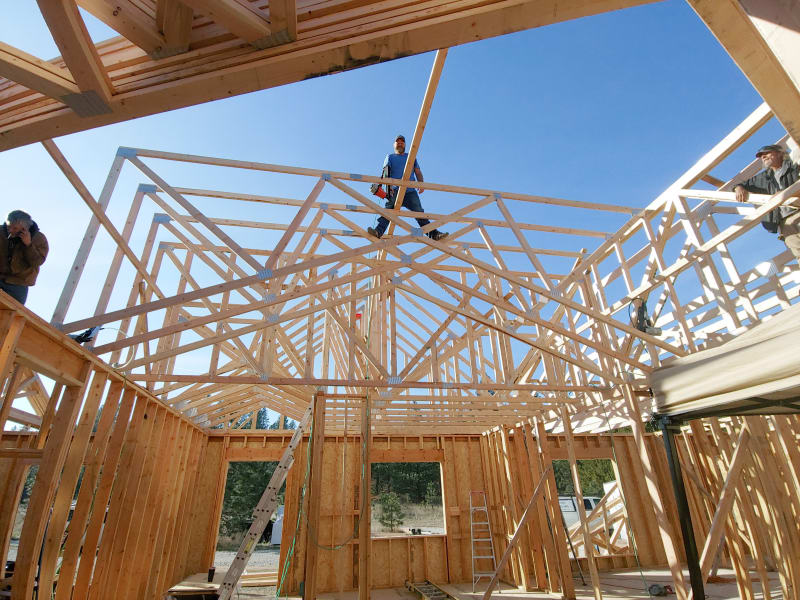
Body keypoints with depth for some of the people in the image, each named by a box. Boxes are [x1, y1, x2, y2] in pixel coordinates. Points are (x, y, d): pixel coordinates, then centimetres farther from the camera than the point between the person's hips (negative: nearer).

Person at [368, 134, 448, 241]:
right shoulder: (390, 157, 20)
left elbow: (418, 172, 20)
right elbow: (386, 172, 3)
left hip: (410, 191, 2)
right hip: (395, 191, -1)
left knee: (419, 212, -9)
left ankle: (433, 233, -15)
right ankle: (378, 231, -34)